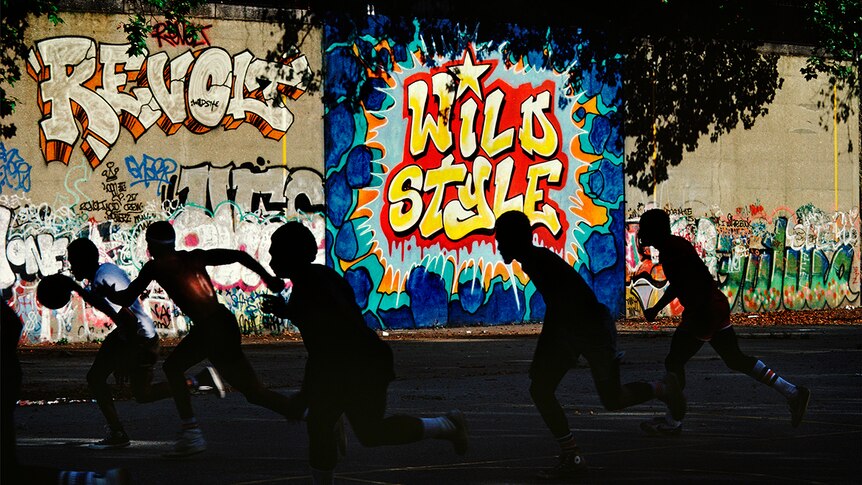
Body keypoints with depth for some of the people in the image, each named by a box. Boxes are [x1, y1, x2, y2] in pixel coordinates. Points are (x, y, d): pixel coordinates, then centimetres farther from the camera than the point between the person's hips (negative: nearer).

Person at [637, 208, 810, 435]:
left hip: (705, 314, -10)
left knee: (674, 361, 0)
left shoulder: (676, 249, -18)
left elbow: (704, 279, -26)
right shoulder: (670, 249, 13)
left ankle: (672, 421, 9)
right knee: (736, 359, 16)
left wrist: (697, 316, -26)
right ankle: (793, 393, 16)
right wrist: (656, 308, 28)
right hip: (717, 310, 10)